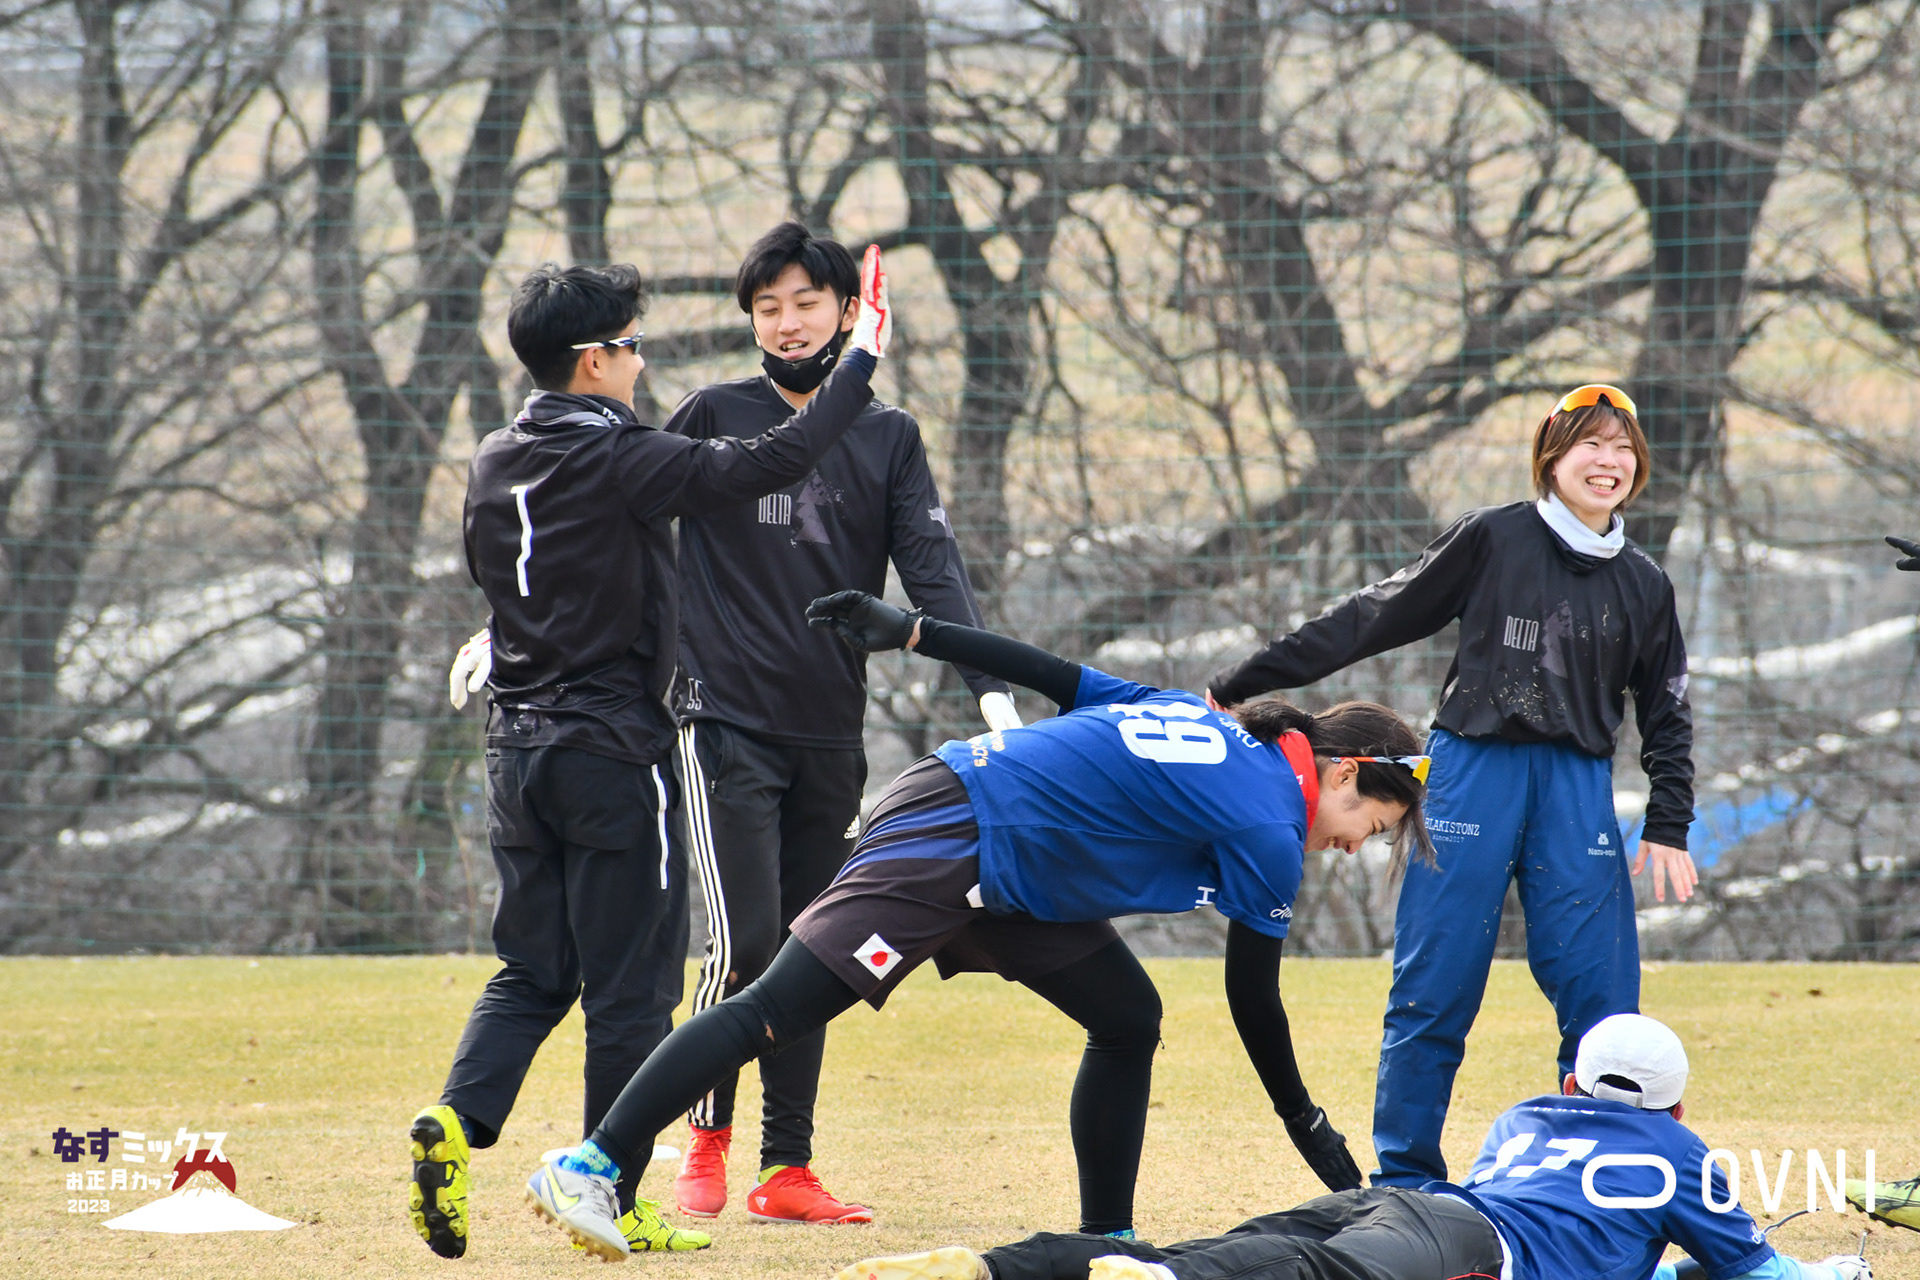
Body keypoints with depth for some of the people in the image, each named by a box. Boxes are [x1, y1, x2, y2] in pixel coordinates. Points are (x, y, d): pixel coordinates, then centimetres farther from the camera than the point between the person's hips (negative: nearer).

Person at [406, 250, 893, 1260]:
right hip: (612, 746, -7)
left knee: (531, 972, 12)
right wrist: (863, 358, -8)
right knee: (629, 985, 1)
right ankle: (611, 1203, 4)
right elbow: (773, 462, -16)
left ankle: (458, 1118, -11)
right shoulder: (621, 463, -14)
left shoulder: (493, 464, 7)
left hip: (517, 748, 7)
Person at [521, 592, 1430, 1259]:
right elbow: (1253, 998, -4)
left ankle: (1107, 1239, 18)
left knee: (1127, 1018, 12)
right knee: (779, 1010, -14)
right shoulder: (1269, 834, -10)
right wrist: (1307, 1127, 7)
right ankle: (588, 1167, -18)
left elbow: (1053, 675, 13)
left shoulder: (1204, 724, 14)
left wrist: (913, 632, 14)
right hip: (946, 849, -10)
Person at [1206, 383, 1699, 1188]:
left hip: (1578, 787, 2)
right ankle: (1404, 1182, 4)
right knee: (1433, 987, -3)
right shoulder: (1492, 540, 3)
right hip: (1472, 768, -2)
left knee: (1600, 992, -5)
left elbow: (1667, 715, 18)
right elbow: (1374, 619, 5)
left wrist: (1668, 827, 5)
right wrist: (1240, 687, 4)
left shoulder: (1643, 586, 11)